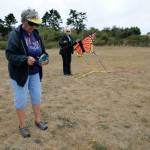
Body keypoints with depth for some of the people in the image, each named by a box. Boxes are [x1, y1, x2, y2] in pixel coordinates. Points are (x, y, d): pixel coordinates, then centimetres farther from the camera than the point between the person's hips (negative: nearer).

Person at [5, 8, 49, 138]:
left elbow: (42, 50, 11)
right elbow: (9, 55, -18)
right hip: (20, 73, -6)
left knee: (37, 97, 14)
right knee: (21, 99, 5)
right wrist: (25, 59, -32)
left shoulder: (36, 34, 4)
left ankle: (38, 120, 32)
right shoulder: (15, 35, -14)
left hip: (35, 73, 6)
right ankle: (22, 125, 23)